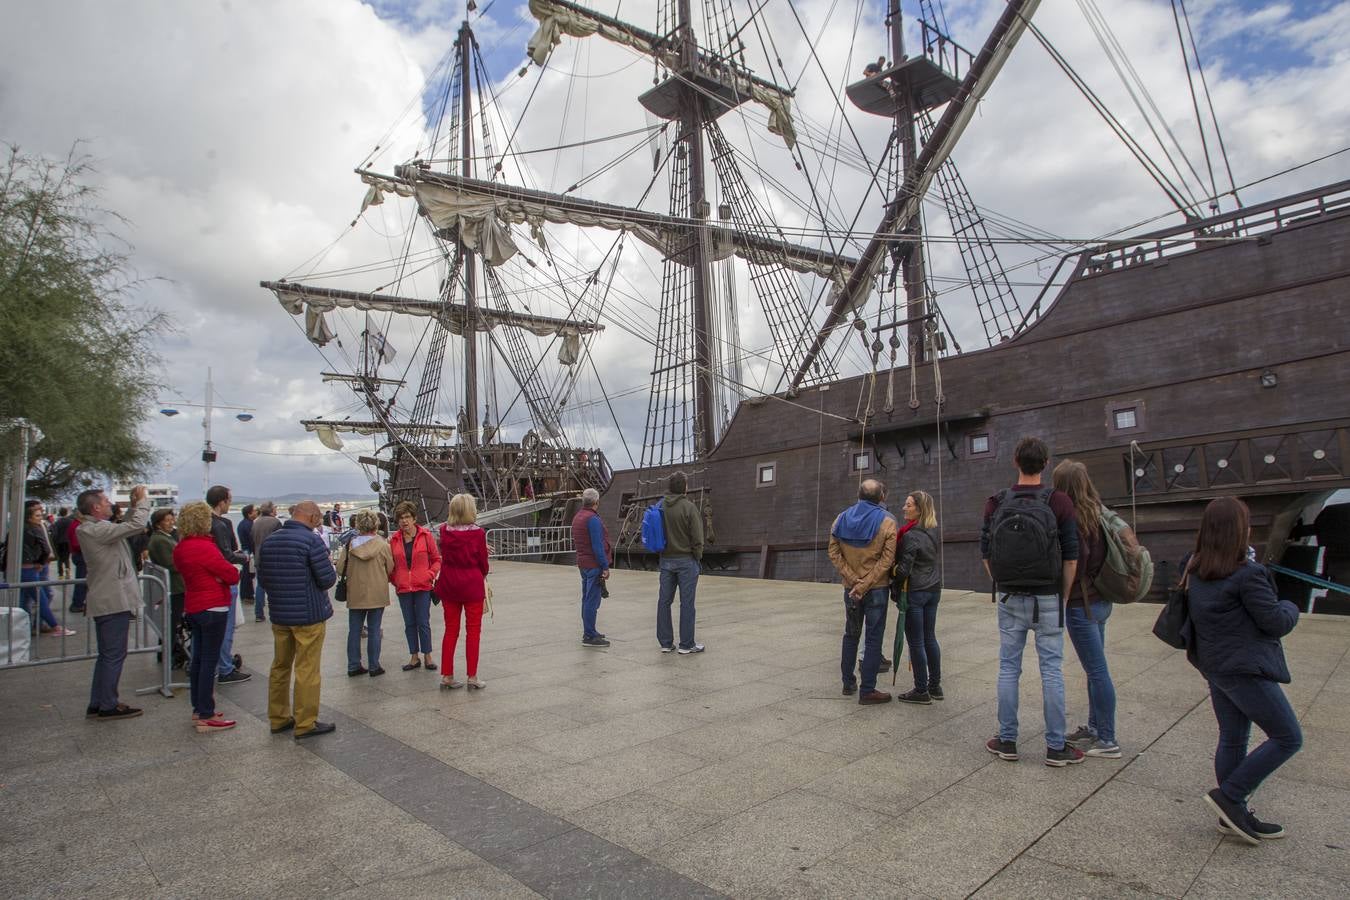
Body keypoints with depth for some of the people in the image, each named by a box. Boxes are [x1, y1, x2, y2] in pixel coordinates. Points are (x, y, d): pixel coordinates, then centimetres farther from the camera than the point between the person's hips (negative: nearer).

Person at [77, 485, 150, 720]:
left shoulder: (91, 529, 12)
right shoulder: (97, 530, -19)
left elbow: (126, 528, 20)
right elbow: (136, 525, -24)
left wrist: (134, 505, 10)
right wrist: (142, 500, -10)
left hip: (107, 601, 10)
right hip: (114, 602, -10)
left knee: (107, 655, 17)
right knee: (114, 655, -1)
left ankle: (97, 704, 24)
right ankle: (108, 706, 6)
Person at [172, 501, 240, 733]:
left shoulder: (179, 548, 7)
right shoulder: (205, 547, -20)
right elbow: (233, 575, -20)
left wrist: (216, 575, -3)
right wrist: (233, 571, 1)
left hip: (193, 607, 9)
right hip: (213, 608, -9)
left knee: (198, 659, 16)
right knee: (209, 661, -3)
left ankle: (199, 709, 26)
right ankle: (206, 717, 2)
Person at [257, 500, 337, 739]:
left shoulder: (269, 541, 4)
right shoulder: (312, 540, -18)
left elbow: (263, 579, 12)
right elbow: (327, 579, -18)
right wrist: (331, 568, 2)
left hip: (279, 614, 7)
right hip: (309, 615, -7)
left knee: (280, 666, 18)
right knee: (307, 670, 2)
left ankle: (278, 719, 28)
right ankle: (305, 724, 9)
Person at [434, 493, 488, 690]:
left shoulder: (444, 531, -3)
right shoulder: (477, 533, -13)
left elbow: (444, 557, 4)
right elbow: (483, 562, -4)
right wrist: (483, 577, 15)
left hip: (449, 583, 4)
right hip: (472, 584, -4)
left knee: (451, 630, 13)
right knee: (473, 630, 7)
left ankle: (447, 675, 17)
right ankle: (472, 676, 10)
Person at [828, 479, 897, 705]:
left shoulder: (841, 519, 3)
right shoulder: (887, 521, -9)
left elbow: (834, 553, -3)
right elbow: (887, 559, -16)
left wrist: (852, 579, -7)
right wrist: (865, 585, -16)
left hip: (850, 587, 4)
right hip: (877, 588, -4)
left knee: (851, 635, 18)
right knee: (873, 639, 4)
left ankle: (849, 683, 26)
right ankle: (867, 690, 6)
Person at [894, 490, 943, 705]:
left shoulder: (911, 536, -18)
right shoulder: (934, 532, 6)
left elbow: (903, 568, -18)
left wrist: (894, 587, -4)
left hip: (915, 592, -8)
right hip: (933, 590, 8)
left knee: (915, 642, 0)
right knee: (930, 638, 16)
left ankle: (921, 691, 7)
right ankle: (935, 686, 24)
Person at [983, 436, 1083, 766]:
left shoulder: (996, 503, -2)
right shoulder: (1059, 502, -8)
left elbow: (986, 553, 1)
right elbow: (1071, 557, -7)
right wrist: (1063, 596, 5)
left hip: (1009, 598, 2)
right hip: (1046, 598, -2)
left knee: (1008, 668, 9)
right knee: (1051, 670, 6)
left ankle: (1007, 740, 17)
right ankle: (1055, 747, 14)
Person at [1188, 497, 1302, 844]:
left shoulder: (1195, 571, 5)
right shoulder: (1247, 574, -19)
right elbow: (1277, 622, -12)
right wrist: (1290, 607, 8)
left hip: (1214, 666, 8)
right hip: (1246, 669, -8)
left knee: (1231, 740, 15)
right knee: (1288, 738, 5)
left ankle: (1235, 816, 23)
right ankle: (1228, 796, 3)